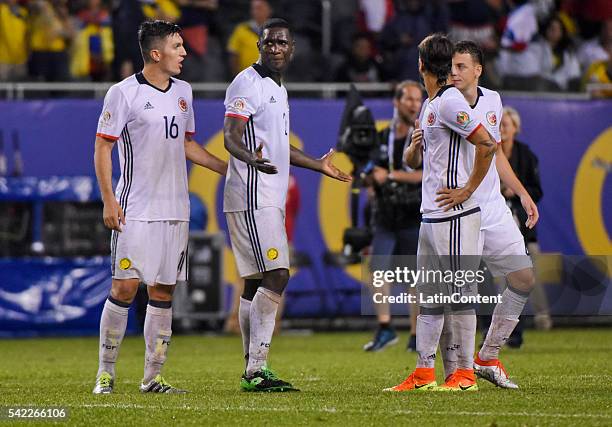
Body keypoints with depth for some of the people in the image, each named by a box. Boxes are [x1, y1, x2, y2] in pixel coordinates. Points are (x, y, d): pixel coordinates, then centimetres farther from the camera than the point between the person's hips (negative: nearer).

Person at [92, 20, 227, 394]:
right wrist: (109, 201, -13)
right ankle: (106, 373, 1)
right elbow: (103, 147, -6)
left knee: (163, 292, 5)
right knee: (125, 287, -9)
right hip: (135, 210, -6)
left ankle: (153, 377, 9)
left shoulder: (183, 91, 13)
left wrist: (230, 169, 17)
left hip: (175, 209, 6)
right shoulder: (124, 93, -7)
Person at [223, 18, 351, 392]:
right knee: (276, 275, -16)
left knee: (256, 282, 10)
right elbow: (231, 136, -20)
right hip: (252, 196, -10)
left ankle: (253, 370, 12)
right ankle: (257, 370, -18)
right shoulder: (248, 84, -10)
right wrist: (252, 158, -41)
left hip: (270, 199, 10)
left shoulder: (278, 88, 19)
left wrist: (318, 165, 41)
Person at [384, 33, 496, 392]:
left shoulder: (449, 101, -12)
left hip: (455, 215, -10)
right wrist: (413, 149, 2)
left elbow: (487, 144, -20)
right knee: (428, 295, 11)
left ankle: (466, 373, -4)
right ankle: (424, 374, 14)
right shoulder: (428, 105, 18)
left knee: (459, 293, -6)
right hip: (431, 215, 10)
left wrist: (468, 190, -17)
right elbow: (414, 161, 25)